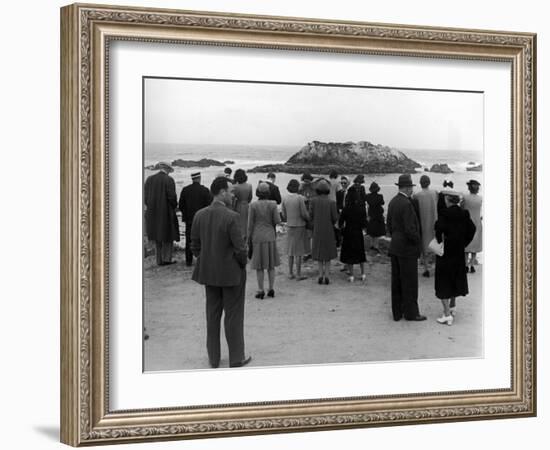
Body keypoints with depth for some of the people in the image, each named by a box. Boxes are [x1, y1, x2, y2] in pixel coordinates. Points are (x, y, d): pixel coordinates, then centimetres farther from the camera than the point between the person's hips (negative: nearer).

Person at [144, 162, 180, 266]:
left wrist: (152, 208, 15)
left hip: (152, 213, 5)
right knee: (168, 234, 8)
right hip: (166, 212, -5)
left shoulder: (149, 179, 5)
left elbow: (145, 197, 4)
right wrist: (174, 206, 3)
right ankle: (166, 258, 2)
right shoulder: (169, 180, -10)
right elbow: (172, 197, -16)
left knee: (157, 236, 14)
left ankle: (160, 260, 13)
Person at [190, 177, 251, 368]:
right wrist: (242, 264, 0)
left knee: (212, 315, 15)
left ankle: (213, 358, 24)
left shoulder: (199, 215, -3)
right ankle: (236, 358, 17)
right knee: (234, 316, 8)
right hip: (231, 273, -5)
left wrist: (206, 263, 14)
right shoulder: (231, 217, -21)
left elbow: (195, 246, 3)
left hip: (209, 273, 5)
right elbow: (240, 248, -19)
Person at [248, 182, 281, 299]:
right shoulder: (272, 204, -6)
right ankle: (271, 289, 13)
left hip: (257, 238, -2)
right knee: (271, 265, 12)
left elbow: (250, 224, -7)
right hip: (270, 237, 2)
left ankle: (261, 291, 6)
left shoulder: (253, 206, -9)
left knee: (259, 266, 5)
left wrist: (249, 239, 2)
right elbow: (277, 221, -6)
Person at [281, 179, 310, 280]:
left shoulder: (285, 199, -1)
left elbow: (283, 214, 4)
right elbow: (304, 213, -12)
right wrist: (308, 219, 9)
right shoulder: (300, 198, -15)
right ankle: (298, 274, 3)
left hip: (289, 226, 5)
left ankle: (290, 273, 16)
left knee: (290, 251, 13)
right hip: (299, 226, -5)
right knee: (298, 252, 0)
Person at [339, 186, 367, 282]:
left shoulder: (346, 209, -13)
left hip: (348, 234, -2)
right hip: (358, 234, 2)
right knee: (360, 253, 16)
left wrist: (342, 227, 11)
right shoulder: (362, 208, -7)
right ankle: (363, 274, 17)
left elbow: (340, 222, -9)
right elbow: (364, 224, -6)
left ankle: (351, 275, 5)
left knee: (349, 254, 6)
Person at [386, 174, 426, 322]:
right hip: (407, 248, -9)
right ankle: (411, 312, 7)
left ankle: (397, 312, 18)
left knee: (396, 281, 12)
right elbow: (410, 230, -22)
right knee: (409, 282, 1)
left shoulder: (392, 202, 7)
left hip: (395, 247, 9)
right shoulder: (406, 204, -19)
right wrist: (418, 241, -6)